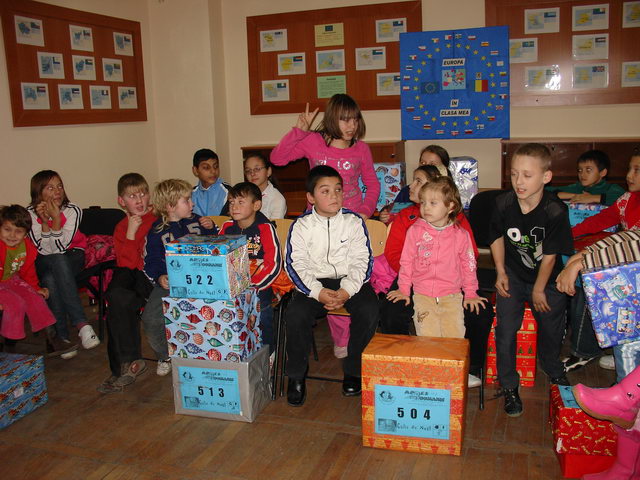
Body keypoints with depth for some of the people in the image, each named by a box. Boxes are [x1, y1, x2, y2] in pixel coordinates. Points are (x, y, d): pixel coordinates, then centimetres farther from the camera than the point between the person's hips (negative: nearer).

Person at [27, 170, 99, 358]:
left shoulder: (72, 210, -13)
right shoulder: (30, 213, -9)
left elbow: (61, 247, -19)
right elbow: (44, 250, -15)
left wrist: (56, 217, -26)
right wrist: (45, 221, -24)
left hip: (72, 256, -1)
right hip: (44, 262, 1)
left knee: (59, 262, -36)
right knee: (49, 280, -34)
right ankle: (81, 323, -32)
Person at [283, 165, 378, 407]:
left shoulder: (354, 222, 1)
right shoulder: (301, 226, 0)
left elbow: (361, 261, -3)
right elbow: (296, 264, -6)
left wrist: (346, 291, -20)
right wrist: (318, 292, -21)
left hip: (350, 280, 1)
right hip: (314, 282, 0)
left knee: (368, 310, -27)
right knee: (295, 315, -26)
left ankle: (353, 371, -3)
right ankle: (296, 376, -2)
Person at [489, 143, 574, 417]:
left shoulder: (555, 211, -25)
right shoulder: (504, 204, -18)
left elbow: (550, 255, -17)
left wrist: (539, 289, -9)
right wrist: (500, 272, -2)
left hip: (547, 278, -1)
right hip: (513, 276, 1)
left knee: (551, 329, 14)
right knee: (506, 330, -4)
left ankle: (553, 370, 45)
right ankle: (509, 387, 14)